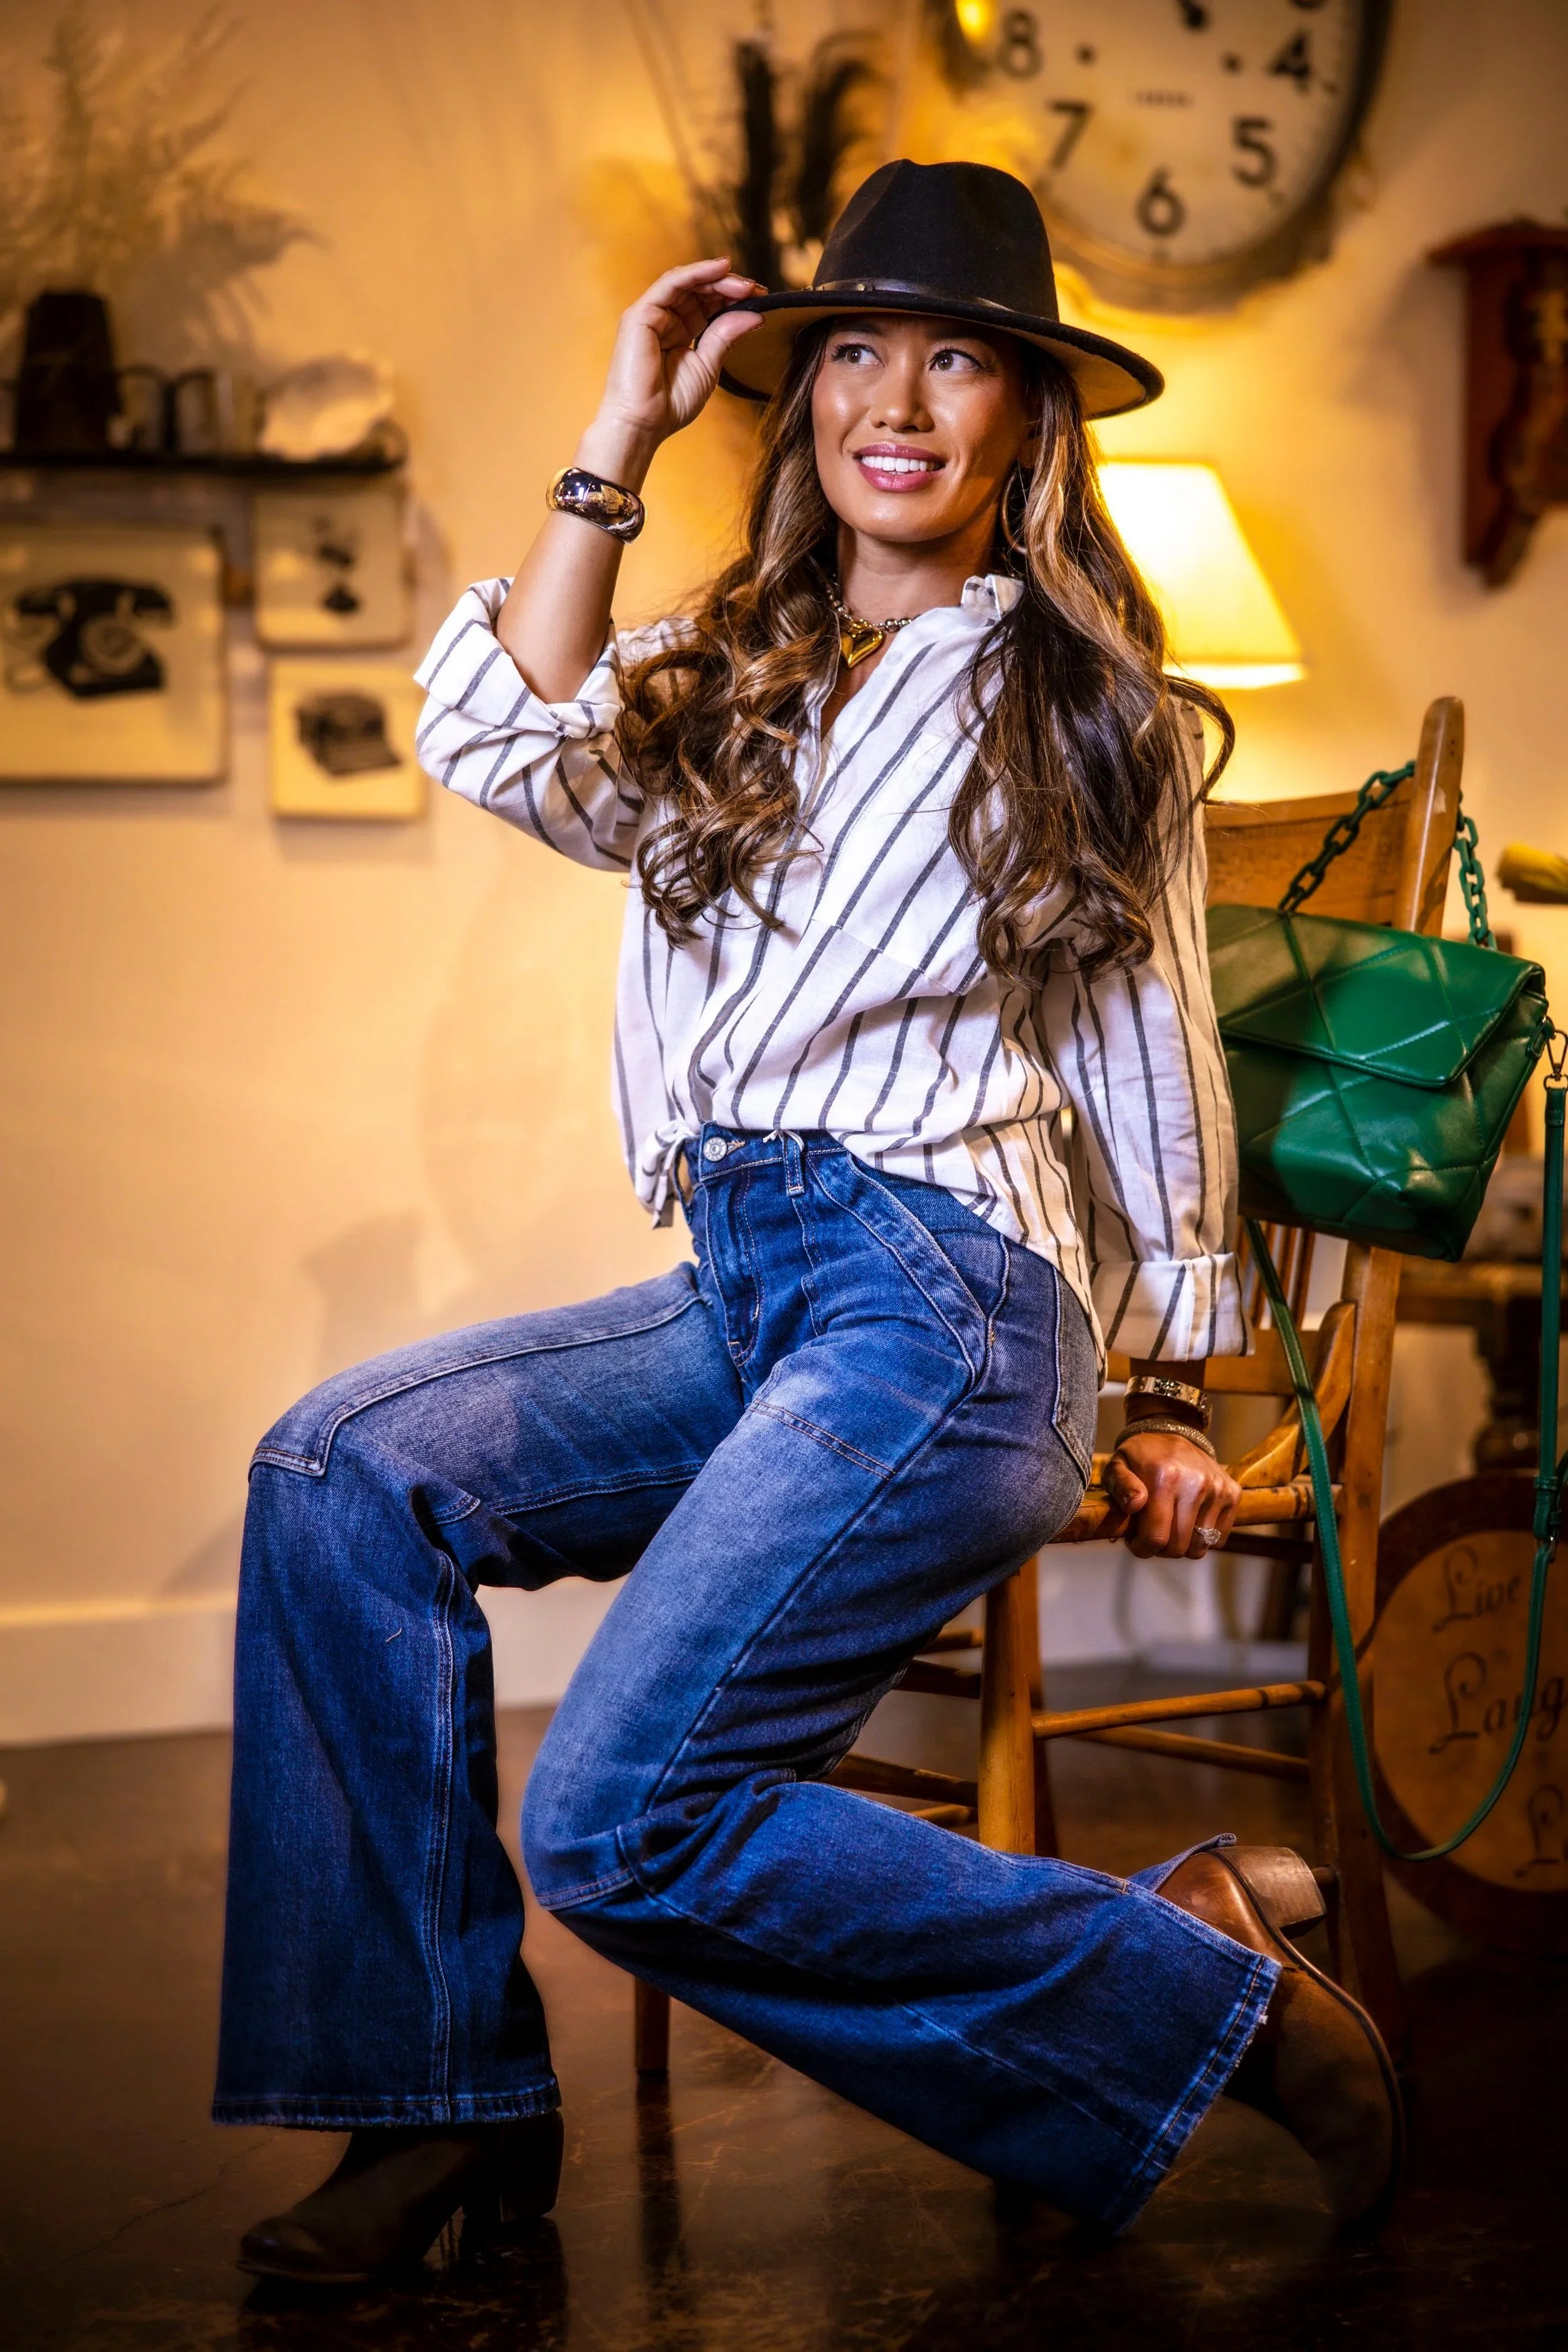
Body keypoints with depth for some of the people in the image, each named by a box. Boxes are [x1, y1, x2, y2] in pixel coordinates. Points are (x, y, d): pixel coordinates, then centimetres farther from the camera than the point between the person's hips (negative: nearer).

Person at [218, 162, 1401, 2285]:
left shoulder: (1088, 710, 7)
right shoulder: (723, 678, 17)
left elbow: (1154, 1067, 10)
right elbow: (507, 749, -2)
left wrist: (1166, 1400, 12)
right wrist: (620, 441, 1)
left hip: (946, 1305, -6)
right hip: (737, 1296, 6)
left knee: (623, 1825, -21)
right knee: (344, 1470, -20)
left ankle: (1213, 1990, -5)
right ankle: (446, 2096, -13)